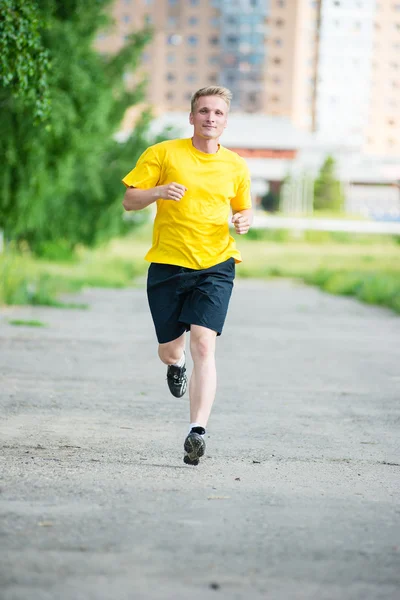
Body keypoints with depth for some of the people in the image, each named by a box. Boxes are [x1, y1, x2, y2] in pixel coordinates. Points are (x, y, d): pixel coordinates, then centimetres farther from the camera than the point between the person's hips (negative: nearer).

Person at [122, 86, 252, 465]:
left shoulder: (235, 167, 9)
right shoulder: (164, 154, 1)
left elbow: (243, 207, 24)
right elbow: (129, 200, 0)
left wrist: (244, 220, 0)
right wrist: (159, 191, -20)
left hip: (215, 266, 0)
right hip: (167, 264, 0)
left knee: (203, 345, -17)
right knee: (169, 349, 8)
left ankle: (197, 430, -23)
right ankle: (176, 364, 48)